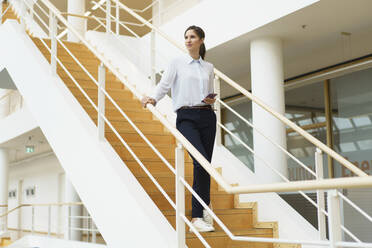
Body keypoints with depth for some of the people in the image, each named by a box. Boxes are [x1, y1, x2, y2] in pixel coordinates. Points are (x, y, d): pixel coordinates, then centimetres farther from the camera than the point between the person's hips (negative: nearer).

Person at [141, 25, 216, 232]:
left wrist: (212, 100, 1)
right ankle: (204, 204, -5)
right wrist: (153, 98, -21)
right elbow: (164, 85, -3)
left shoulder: (209, 67, 17)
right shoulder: (177, 63, 8)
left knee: (204, 165, 1)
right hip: (186, 117, -4)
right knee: (202, 161, -21)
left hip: (207, 117, 4)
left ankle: (198, 215, 8)